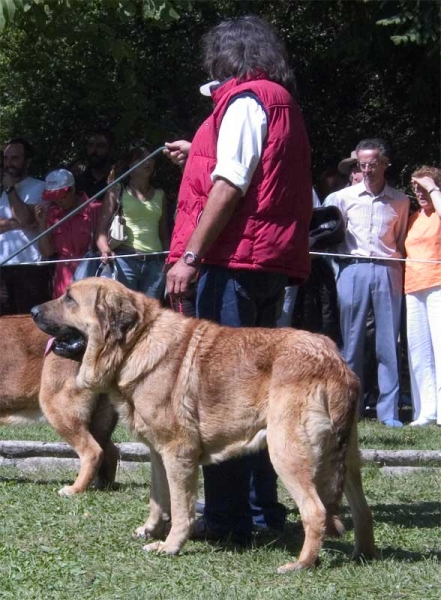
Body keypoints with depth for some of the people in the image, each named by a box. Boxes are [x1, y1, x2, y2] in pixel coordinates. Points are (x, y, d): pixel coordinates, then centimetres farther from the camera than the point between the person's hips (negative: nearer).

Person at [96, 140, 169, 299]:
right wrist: (105, 249, -19)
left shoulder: (159, 195, 19)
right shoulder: (117, 191, 8)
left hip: (155, 263, 4)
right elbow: (102, 228, 1)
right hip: (126, 260, -4)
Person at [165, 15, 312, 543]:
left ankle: (227, 515, -12)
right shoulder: (283, 102, 22)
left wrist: (190, 255, -19)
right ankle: (261, 508, 17)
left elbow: (229, 186, -17)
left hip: (234, 260, -10)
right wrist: (197, 157, 38)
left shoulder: (244, 100, -6)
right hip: (272, 263, 10)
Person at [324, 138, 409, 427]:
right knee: (352, 341, 1)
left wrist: (397, 267, 4)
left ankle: (388, 411, 1)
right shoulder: (344, 197, 6)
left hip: (387, 272, 0)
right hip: (353, 270, 0)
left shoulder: (400, 201, 8)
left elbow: (402, 241, 14)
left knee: (389, 343, -2)